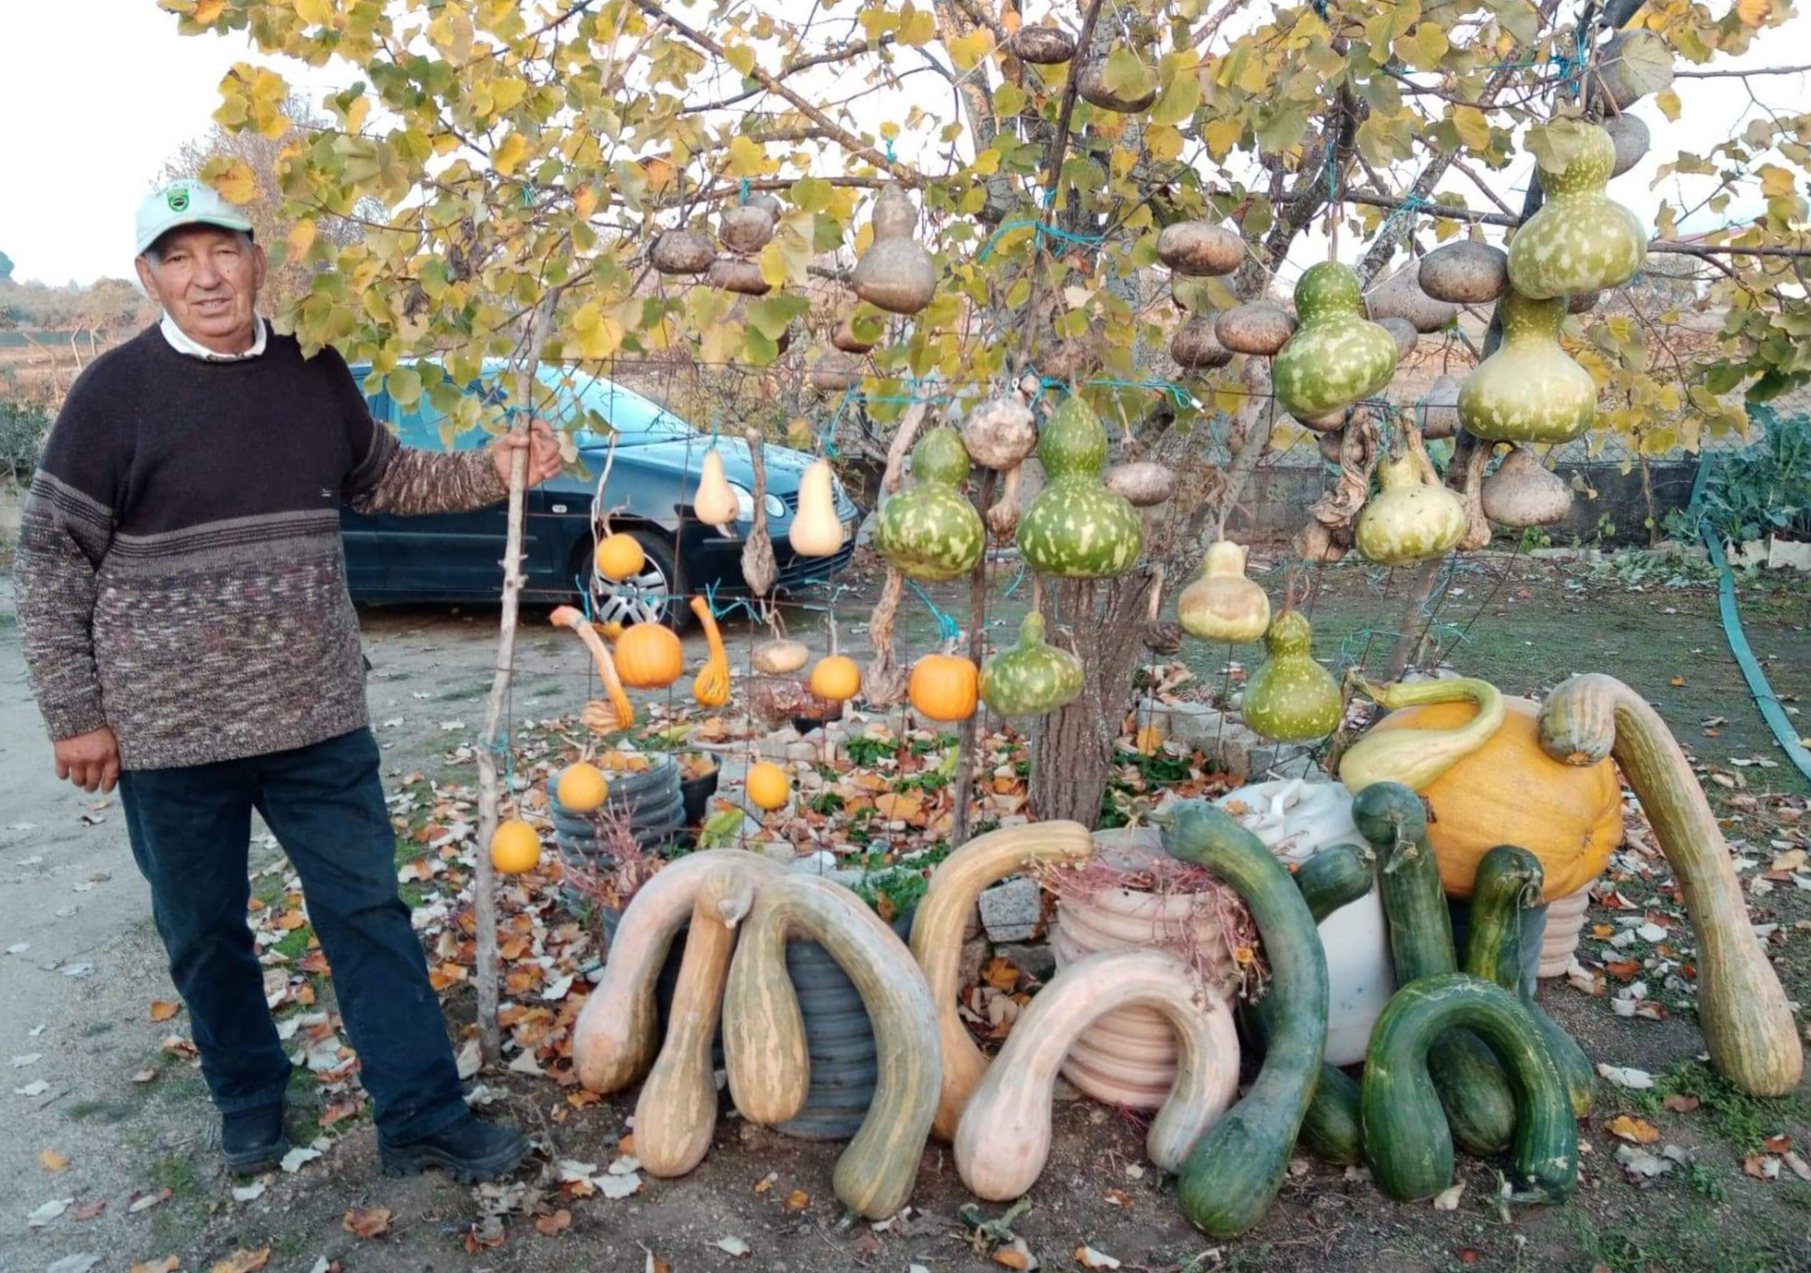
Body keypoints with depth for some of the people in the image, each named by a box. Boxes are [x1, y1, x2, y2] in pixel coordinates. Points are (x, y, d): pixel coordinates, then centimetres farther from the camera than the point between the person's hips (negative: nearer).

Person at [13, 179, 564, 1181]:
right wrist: (74, 713, -6)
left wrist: (492, 469, 3)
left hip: (318, 720, 3)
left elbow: (384, 478, 18)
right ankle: (249, 1105, 36)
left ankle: (423, 1117, 17)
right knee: (205, 934, 13)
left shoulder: (315, 373, 3)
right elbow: (49, 558, -4)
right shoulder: (116, 392, -9)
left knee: (369, 911, 6)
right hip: (170, 733, -2)